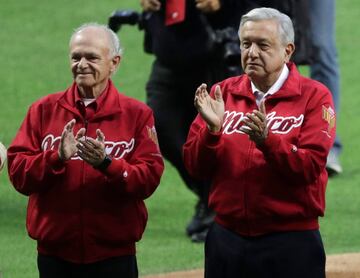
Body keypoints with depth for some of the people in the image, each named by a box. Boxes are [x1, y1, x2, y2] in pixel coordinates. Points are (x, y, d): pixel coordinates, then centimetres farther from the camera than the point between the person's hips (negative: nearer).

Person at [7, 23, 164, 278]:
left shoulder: (137, 114, 2)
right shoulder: (44, 110, 6)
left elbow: (149, 178, -7)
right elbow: (18, 173, -2)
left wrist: (106, 163, -23)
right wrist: (57, 157, -19)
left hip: (114, 256, -1)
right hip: (54, 254, 1)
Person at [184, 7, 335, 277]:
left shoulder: (314, 96, -3)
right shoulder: (223, 92, 9)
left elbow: (309, 168, -14)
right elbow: (196, 166, 3)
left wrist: (267, 139, -27)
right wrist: (212, 129, -14)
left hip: (291, 244, -3)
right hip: (227, 240, 3)